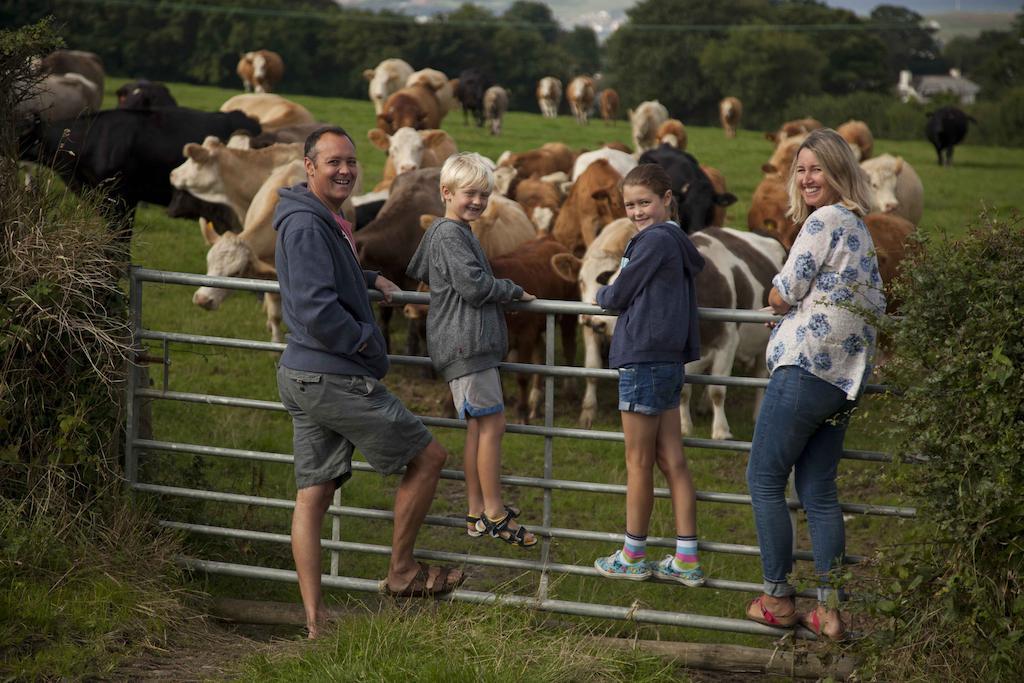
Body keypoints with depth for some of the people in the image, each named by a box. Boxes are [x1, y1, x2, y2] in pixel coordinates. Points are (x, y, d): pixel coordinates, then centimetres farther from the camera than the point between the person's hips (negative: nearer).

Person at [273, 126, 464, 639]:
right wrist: (366, 342, -12)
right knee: (428, 457, 4)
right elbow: (317, 311, -26)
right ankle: (401, 571, 14)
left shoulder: (324, 221, 15)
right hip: (335, 379, -10)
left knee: (312, 495, 7)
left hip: (305, 378, 10)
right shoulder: (306, 225, -18)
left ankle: (315, 621, 8)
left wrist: (369, 279, 22)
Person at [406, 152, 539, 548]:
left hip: (466, 342, 11)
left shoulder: (438, 231, 19)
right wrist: (514, 292, -6)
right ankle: (494, 515, -4)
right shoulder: (451, 234, -13)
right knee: (491, 423, -8)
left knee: (478, 426, 11)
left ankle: (476, 513, 14)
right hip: (466, 341, -11)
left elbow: (418, 274, 33)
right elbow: (475, 285, -20)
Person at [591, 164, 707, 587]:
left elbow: (620, 295, -8)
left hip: (643, 360, -9)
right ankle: (687, 560, 8)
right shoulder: (678, 243, 15)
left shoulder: (655, 240, -14)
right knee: (672, 461, 8)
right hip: (668, 361, 9)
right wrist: (614, 297, 11)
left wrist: (601, 295, 12)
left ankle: (633, 557, 10)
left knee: (638, 464, 1)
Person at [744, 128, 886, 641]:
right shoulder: (860, 228, 19)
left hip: (806, 365, -9)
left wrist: (778, 299, 13)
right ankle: (830, 609, 7)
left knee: (765, 480, 1)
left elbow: (781, 296, -11)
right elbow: (874, 304, 25)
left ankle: (778, 598, 4)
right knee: (818, 490, 10)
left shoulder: (825, 220, -10)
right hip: (845, 377, 9)